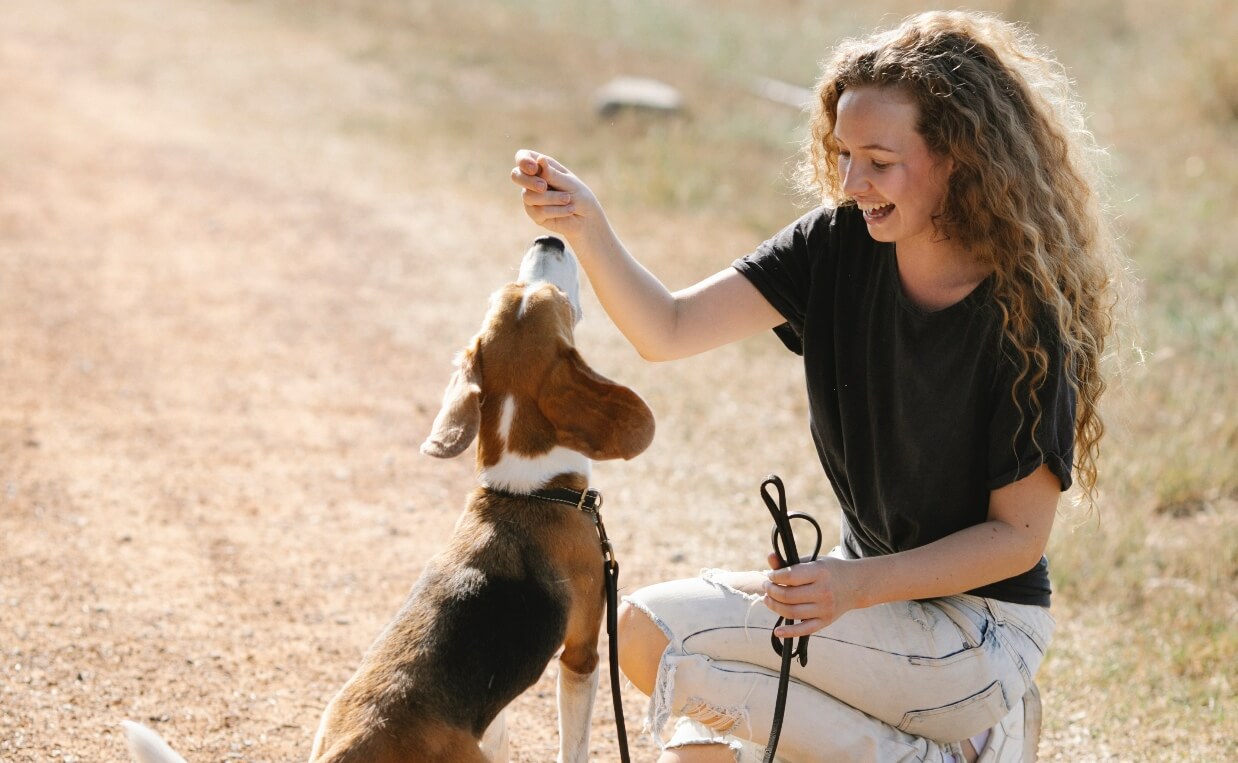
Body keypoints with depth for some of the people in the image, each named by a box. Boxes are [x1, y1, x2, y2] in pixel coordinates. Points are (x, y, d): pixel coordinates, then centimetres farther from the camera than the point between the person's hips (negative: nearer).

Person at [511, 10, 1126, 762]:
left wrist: (861, 585, -27)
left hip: (978, 627, -7)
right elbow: (669, 329, -12)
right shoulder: (842, 245, -6)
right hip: (875, 586, 7)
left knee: (654, 633, -16)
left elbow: (1019, 535, -16)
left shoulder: (1025, 316, -22)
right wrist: (586, 226, -29)